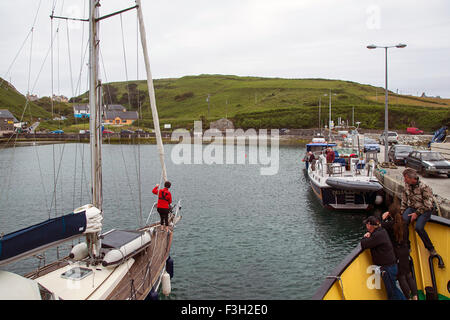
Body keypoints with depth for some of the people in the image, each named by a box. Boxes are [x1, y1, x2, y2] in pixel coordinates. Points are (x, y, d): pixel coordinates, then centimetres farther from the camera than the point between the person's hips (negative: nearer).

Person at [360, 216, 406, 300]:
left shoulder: (378, 235, -23)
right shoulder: (381, 231, 6)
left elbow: (364, 245, -24)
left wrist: (365, 238, -4)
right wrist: (368, 234, 2)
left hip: (388, 267, -9)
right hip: (391, 265, 9)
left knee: (391, 291, 2)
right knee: (392, 288, 22)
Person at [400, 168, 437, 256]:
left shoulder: (424, 188, -19)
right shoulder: (407, 186, 0)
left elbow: (427, 205, -16)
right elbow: (404, 201, 10)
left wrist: (417, 213, -17)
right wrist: (401, 212, 4)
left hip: (425, 210, -5)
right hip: (412, 208, 5)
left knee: (418, 227, -28)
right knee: (403, 221, -25)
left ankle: (431, 248, -5)